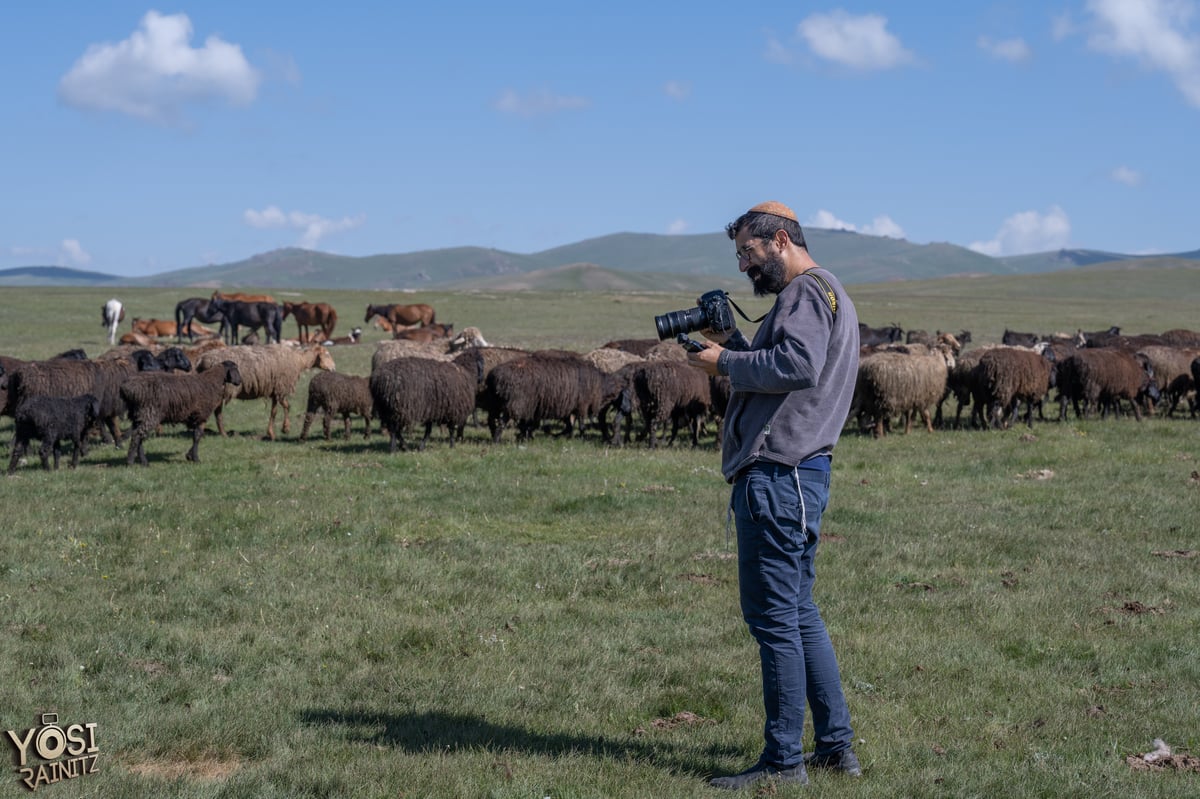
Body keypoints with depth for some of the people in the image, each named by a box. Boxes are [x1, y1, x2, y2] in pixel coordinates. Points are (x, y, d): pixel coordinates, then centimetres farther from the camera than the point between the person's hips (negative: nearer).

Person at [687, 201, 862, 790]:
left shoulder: (809, 290, -9)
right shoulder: (818, 294, 23)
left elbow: (798, 366, -25)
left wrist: (726, 363, -16)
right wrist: (733, 343, 9)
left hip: (778, 476, -11)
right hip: (797, 474, 11)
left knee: (774, 617, -6)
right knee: (798, 613, 15)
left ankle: (784, 760, -2)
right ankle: (836, 745, 20)